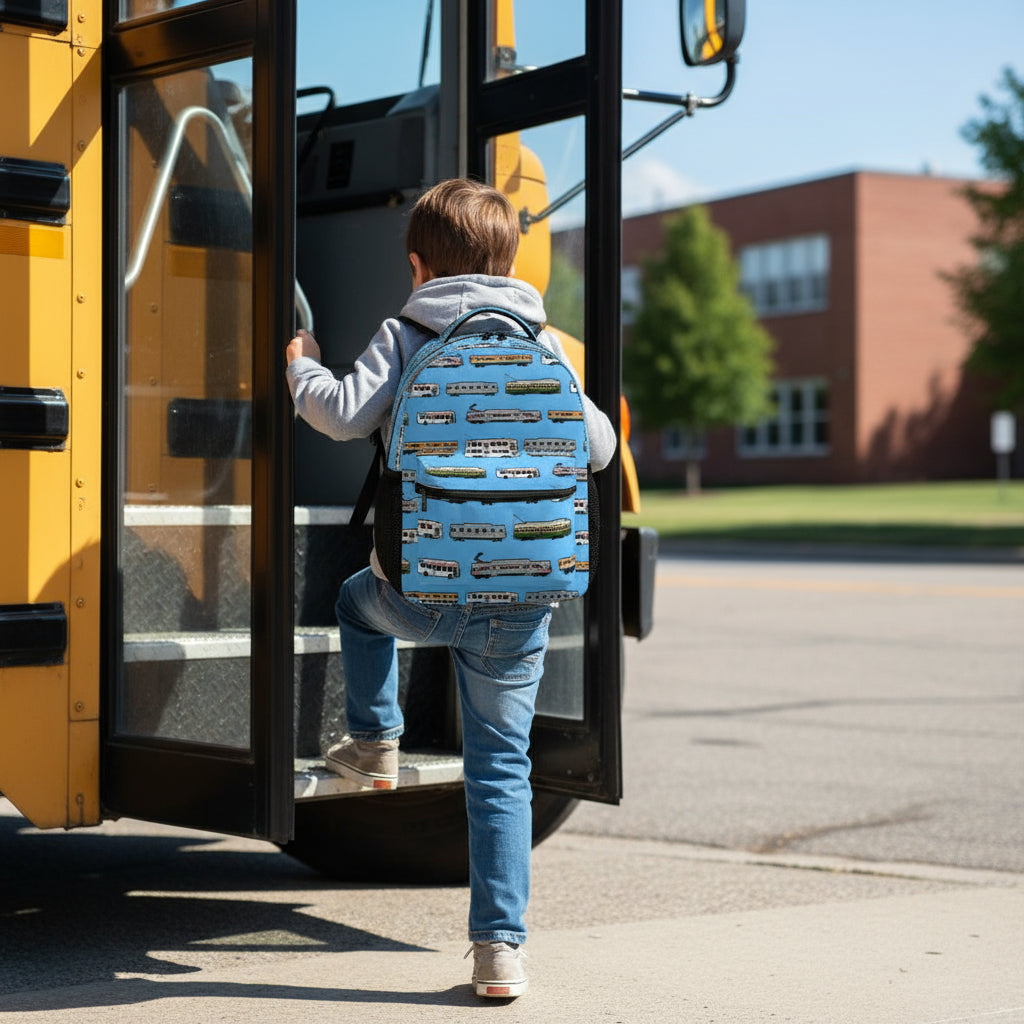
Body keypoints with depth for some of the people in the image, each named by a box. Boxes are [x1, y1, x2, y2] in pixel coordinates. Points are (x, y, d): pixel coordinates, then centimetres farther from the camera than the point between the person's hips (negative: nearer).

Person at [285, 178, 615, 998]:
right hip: (520, 600, 2)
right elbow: (599, 448, 6)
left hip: (422, 591, -1)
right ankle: (501, 947, 5)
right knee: (502, 769, 8)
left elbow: (346, 415, -12)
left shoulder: (406, 337, 0)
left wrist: (301, 370, 8)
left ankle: (376, 742, 32)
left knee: (360, 600, 36)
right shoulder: (542, 347, 7)